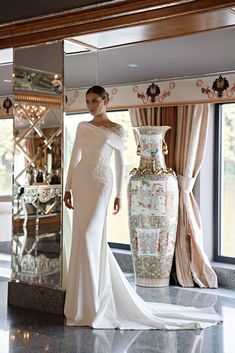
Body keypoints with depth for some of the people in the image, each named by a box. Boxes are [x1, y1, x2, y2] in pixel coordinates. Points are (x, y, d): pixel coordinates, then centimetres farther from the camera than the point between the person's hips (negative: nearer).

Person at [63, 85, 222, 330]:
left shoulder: (116, 130, 1)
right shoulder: (82, 127, 13)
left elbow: (120, 163, 4)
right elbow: (74, 158, 12)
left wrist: (119, 194, 1)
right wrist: (68, 187, 6)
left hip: (100, 182, -5)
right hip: (80, 181, 5)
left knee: (89, 236, -13)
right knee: (83, 237, 6)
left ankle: (91, 305, -5)